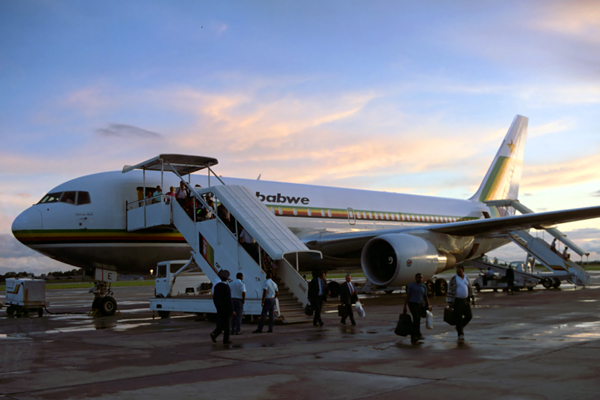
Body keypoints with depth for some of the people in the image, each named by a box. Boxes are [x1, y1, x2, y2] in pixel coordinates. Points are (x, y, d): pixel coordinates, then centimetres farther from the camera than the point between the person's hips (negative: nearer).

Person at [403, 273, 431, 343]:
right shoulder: (411, 285, -4)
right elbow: (407, 296, -4)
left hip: (420, 304, 5)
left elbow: (425, 297, 13)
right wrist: (405, 306, -7)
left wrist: (428, 305, 1)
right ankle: (418, 335, -18)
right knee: (416, 318, -18)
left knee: (416, 320, 6)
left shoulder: (424, 286, 9)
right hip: (412, 304, -5)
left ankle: (413, 337, 15)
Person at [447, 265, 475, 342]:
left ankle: (460, 327, 27)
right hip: (457, 301, -5)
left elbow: (470, 289, 17)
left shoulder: (466, 278, 9)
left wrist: (473, 298, 7)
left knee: (469, 316, 2)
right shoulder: (454, 279, -7)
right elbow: (450, 291, -6)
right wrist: (450, 303, -9)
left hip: (465, 301, 5)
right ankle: (460, 335, 5)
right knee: (458, 318, -3)